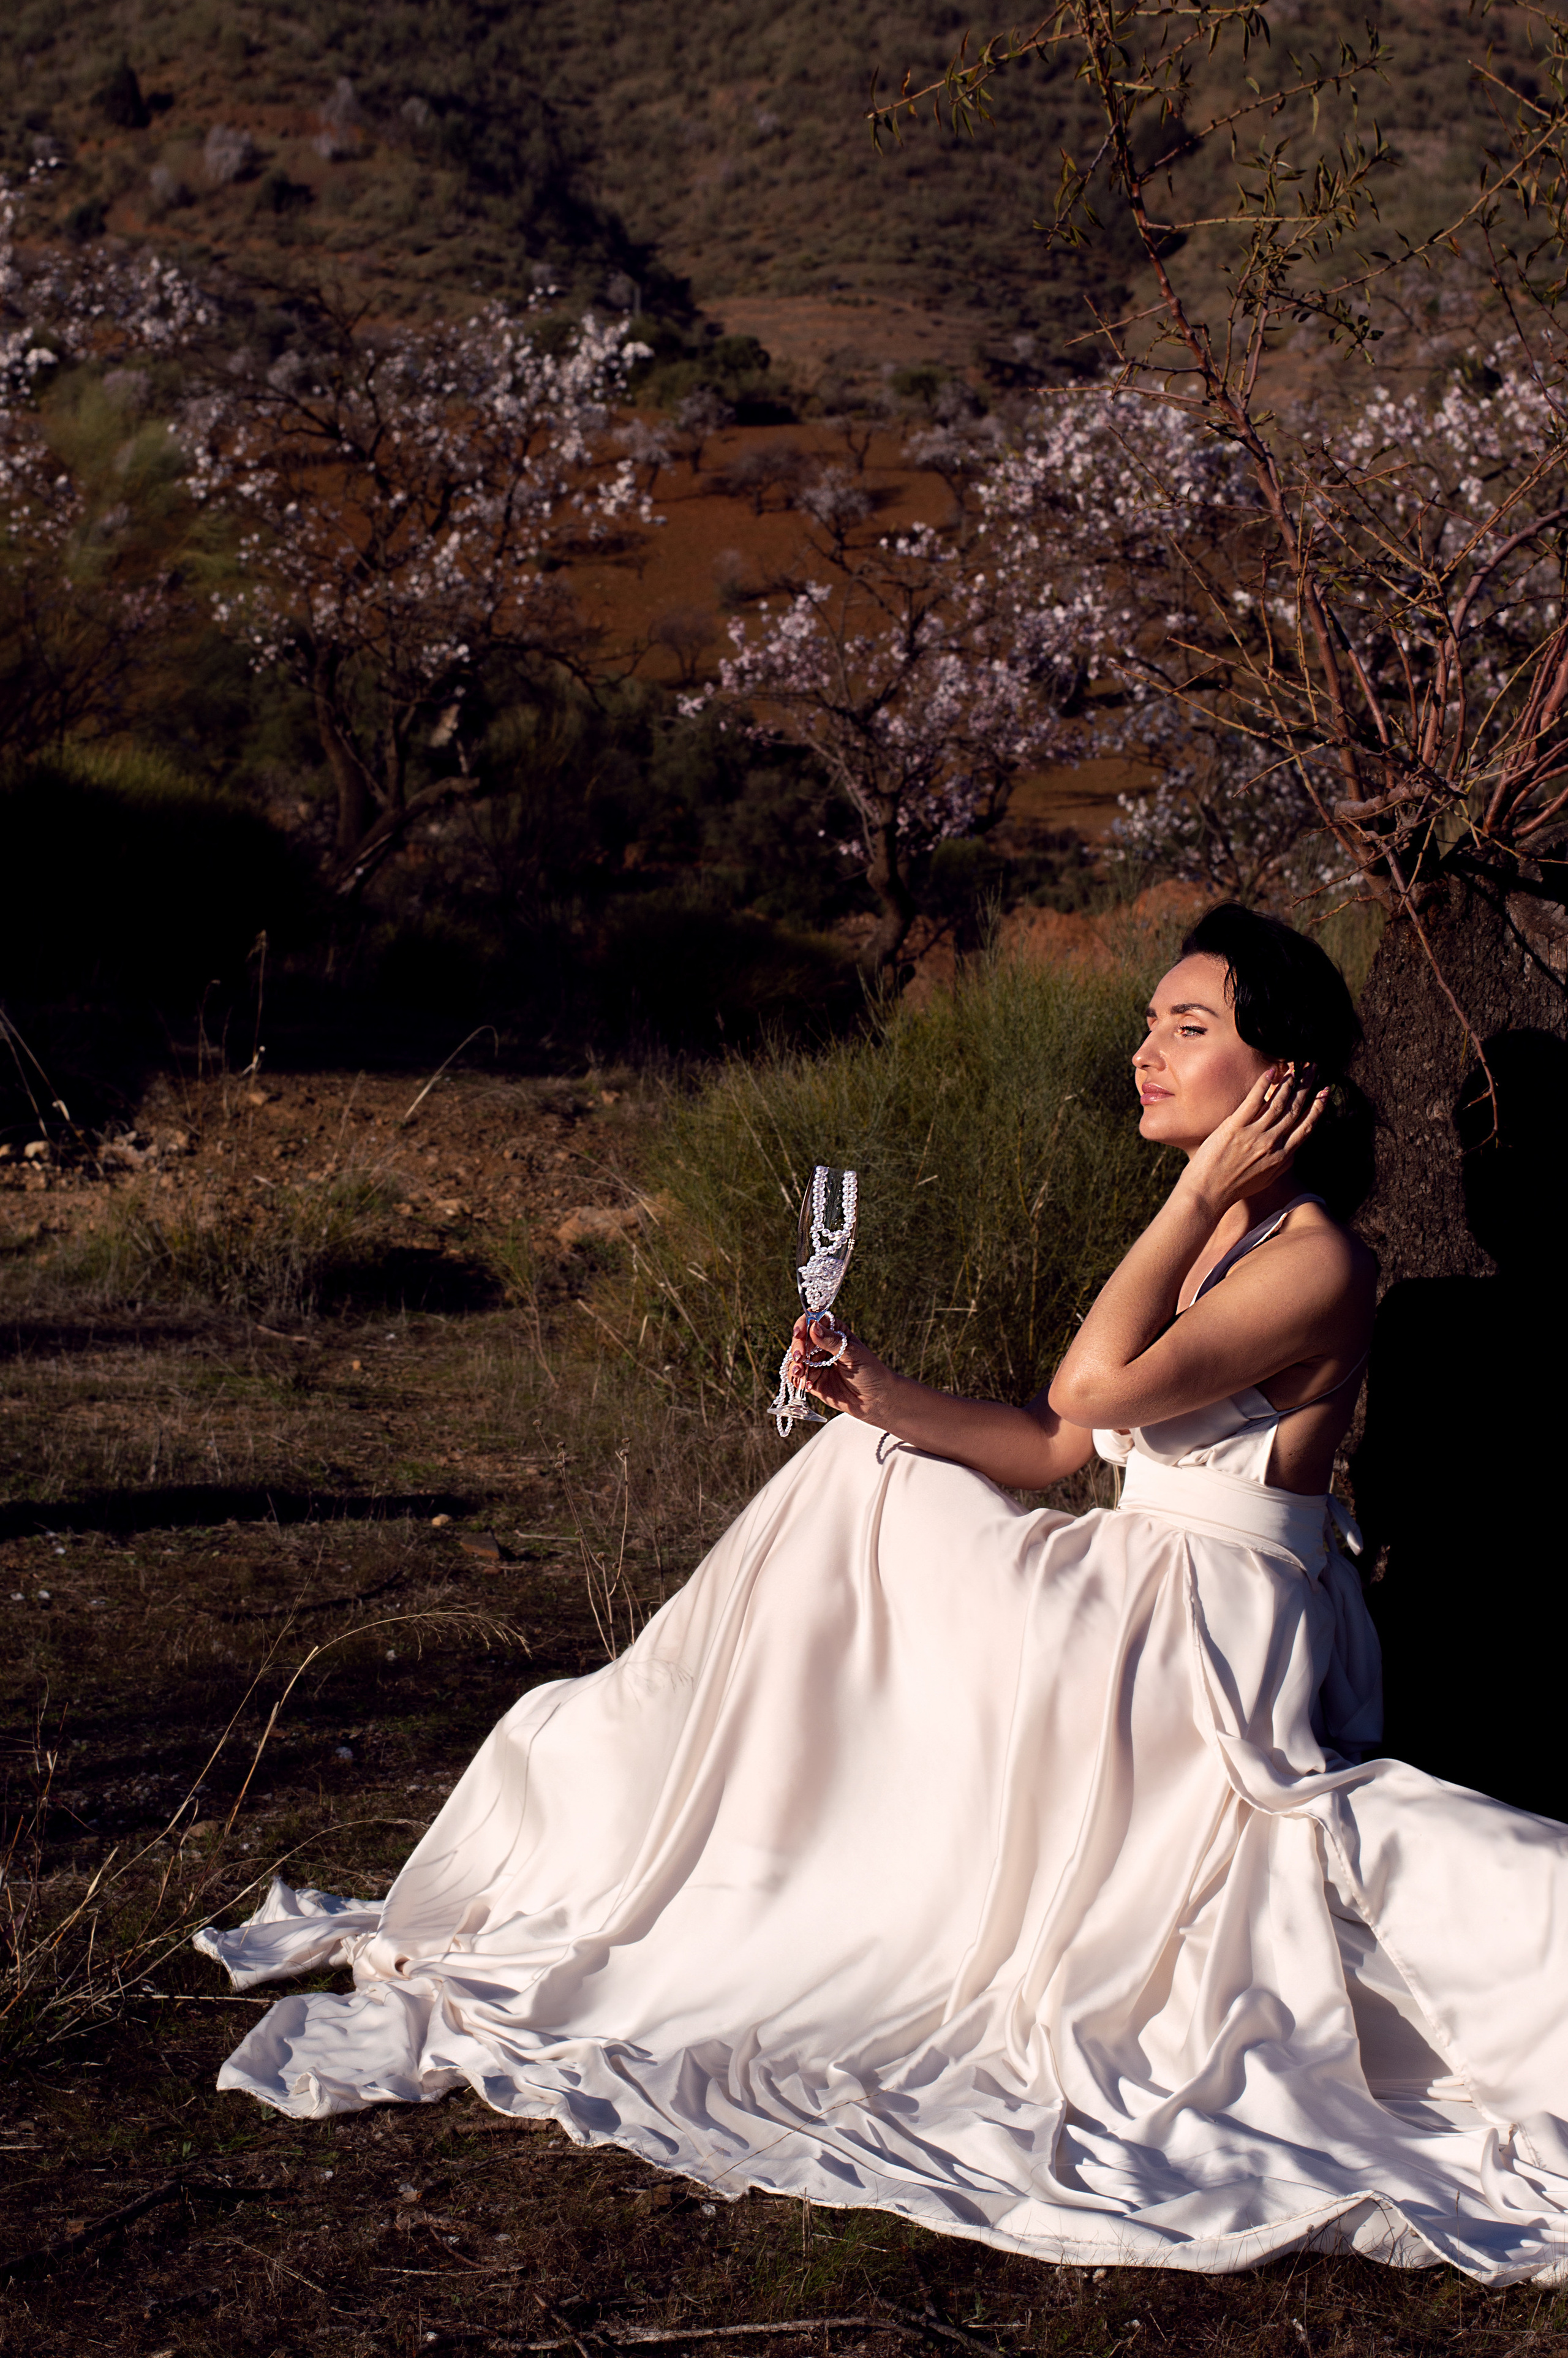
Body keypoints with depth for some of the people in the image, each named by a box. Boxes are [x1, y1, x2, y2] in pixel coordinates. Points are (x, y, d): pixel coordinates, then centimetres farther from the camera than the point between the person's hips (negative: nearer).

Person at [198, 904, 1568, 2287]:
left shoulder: (1318, 1264, -15)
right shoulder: (1198, 1238, 13)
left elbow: (1099, 1384, -26)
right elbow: (1055, 1447, 9)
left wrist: (1200, 1191, -16)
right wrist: (886, 1398, -5)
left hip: (1213, 1644, -9)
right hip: (1139, 1602, 9)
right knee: (860, 1481, 8)